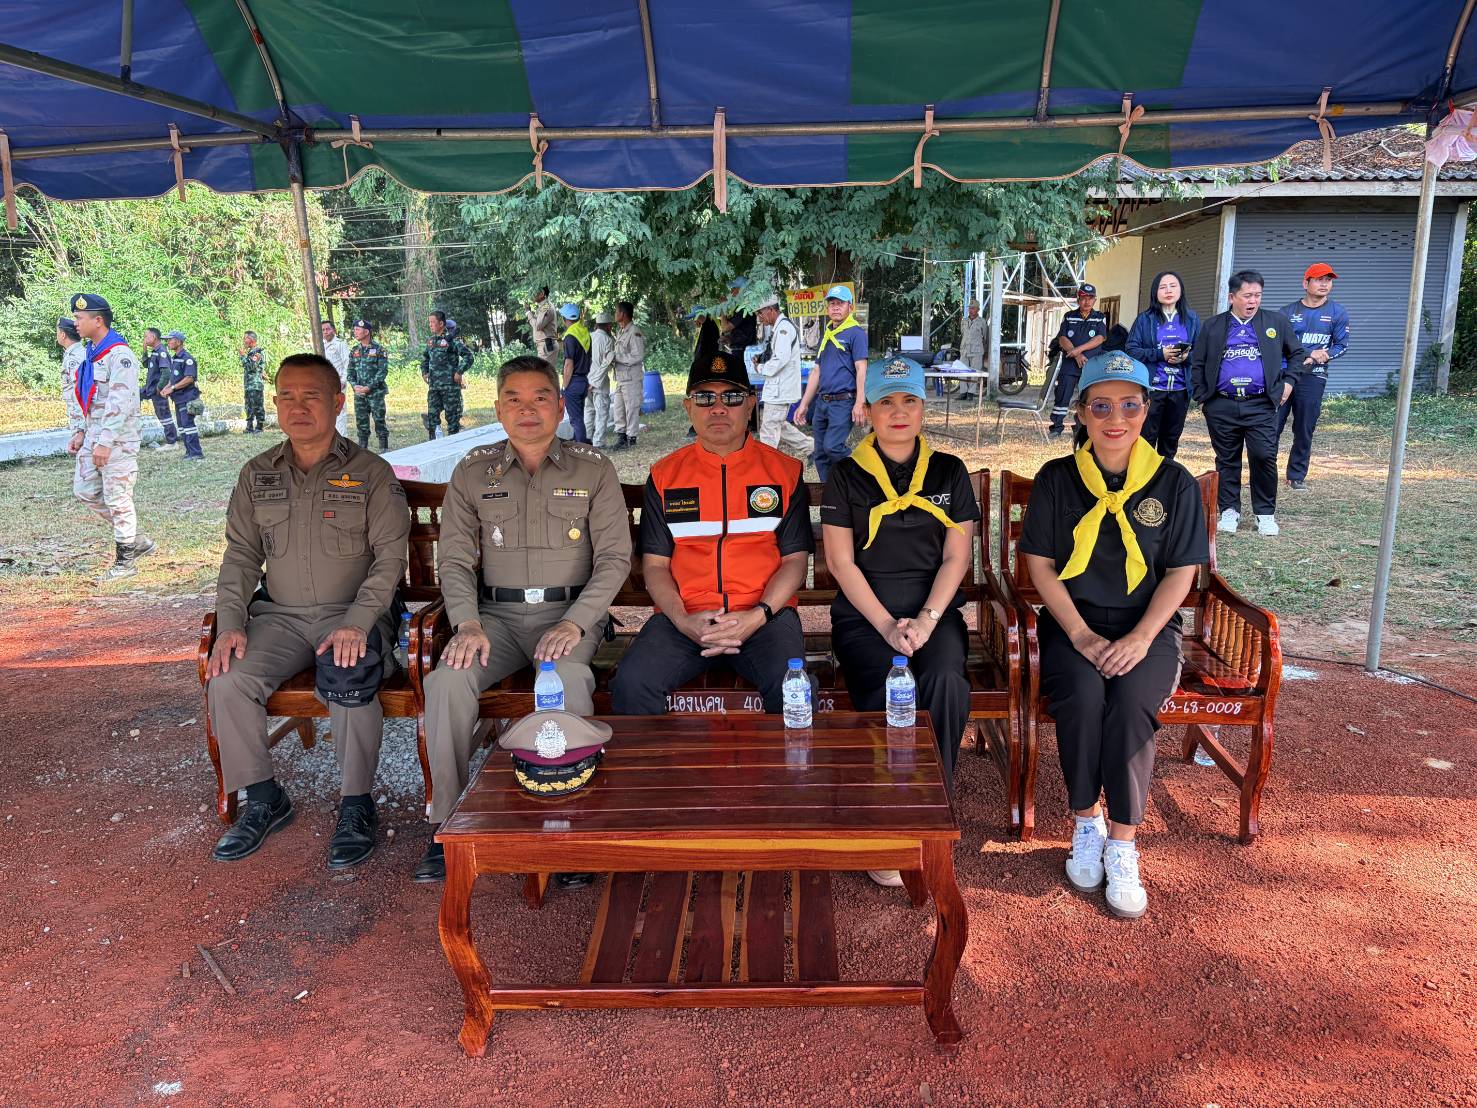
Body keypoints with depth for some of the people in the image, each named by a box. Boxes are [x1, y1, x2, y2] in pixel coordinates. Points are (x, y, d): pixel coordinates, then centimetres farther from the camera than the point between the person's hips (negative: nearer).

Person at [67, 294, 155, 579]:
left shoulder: (120, 355, -16)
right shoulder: (89, 354, 14)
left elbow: (120, 402, -22)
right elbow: (83, 396, 21)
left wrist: (105, 442, -25)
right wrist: (79, 432, 13)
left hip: (117, 438, -10)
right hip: (93, 436, 10)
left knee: (117, 498, -3)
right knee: (84, 490, 12)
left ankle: (125, 560, 8)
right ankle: (136, 540, 21)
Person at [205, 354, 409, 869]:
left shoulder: (371, 473, -1)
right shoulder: (257, 475, 12)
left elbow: (390, 556, -7)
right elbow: (240, 555, 11)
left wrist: (356, 622, -21)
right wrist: (230, 623, -5)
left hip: (354, 614, -4)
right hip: (281, 615, 4)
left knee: (348, 679, -33)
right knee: (227, 680, -21)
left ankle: (356, 806, -13)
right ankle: (263, 798, 0)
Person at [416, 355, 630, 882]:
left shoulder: (593, 469, 4)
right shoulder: (472, 472, 9)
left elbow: (614, 557, -1)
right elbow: (454, 559, 6)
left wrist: (575, 622, -15)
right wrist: (467, 623, -13)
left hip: (571, 610, -2)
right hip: (496, 612, 2)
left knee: (569, 680, -34)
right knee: (447, 681, -26)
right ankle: (447, 820, -10)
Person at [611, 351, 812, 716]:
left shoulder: (786, 471, 10)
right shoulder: (664, 475, 12)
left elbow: (795, 559, 6)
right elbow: (655, 564, 9)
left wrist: (758, 616, -11)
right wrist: (683, 620, -10)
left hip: (765, 614, -1)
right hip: (684, 617, 1)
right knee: (631, 682, -26)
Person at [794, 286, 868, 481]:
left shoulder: (856, 332, -4)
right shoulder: (826, 336, 20)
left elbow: (861, 369, -12)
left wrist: (859, 403, -21)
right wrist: (804, 405, 18)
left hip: (843, 402, -8)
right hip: (822, 403, 8)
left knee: (832, 447, -21)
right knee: (820, 455, 6)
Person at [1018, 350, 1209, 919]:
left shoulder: (1174, 484, 3)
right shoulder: (1056, 479, 3)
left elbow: (1180, 573, 1)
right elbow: (1040, 565, 0)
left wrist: (1140, 639, -14)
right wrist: (1082, 636, -12)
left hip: (1147, 627, 0)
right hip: (1073, 623, 0)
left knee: (1131, 702, -30)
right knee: (1082, 696, -30)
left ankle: (1122, 846, -16)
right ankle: (1086, 823, -8)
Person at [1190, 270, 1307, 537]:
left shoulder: (1277, 322, 8)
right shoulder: (1213, 326, 9)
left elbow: (1297, 353, 17)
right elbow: (1197, 363, 13)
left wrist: (1289, 381, 5)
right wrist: (1201, 395, 5)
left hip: (1260, 406, -1)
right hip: (1221, 407, 1)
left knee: (1264, 457, -9)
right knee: (1227, 460, 7)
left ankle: (1265, 513, 5)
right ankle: (1229, 510, 19)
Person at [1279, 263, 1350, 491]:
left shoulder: (1338, 312, 6)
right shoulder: (1288, 312, 6)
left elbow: (1341, 345, 6)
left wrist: (1323, 356, -13)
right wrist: (1309, 354, -13)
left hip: (1313, 378, 0)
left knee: (1304, 429, 4)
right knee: (1272, 425, -3)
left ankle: (1297, 476, 14)